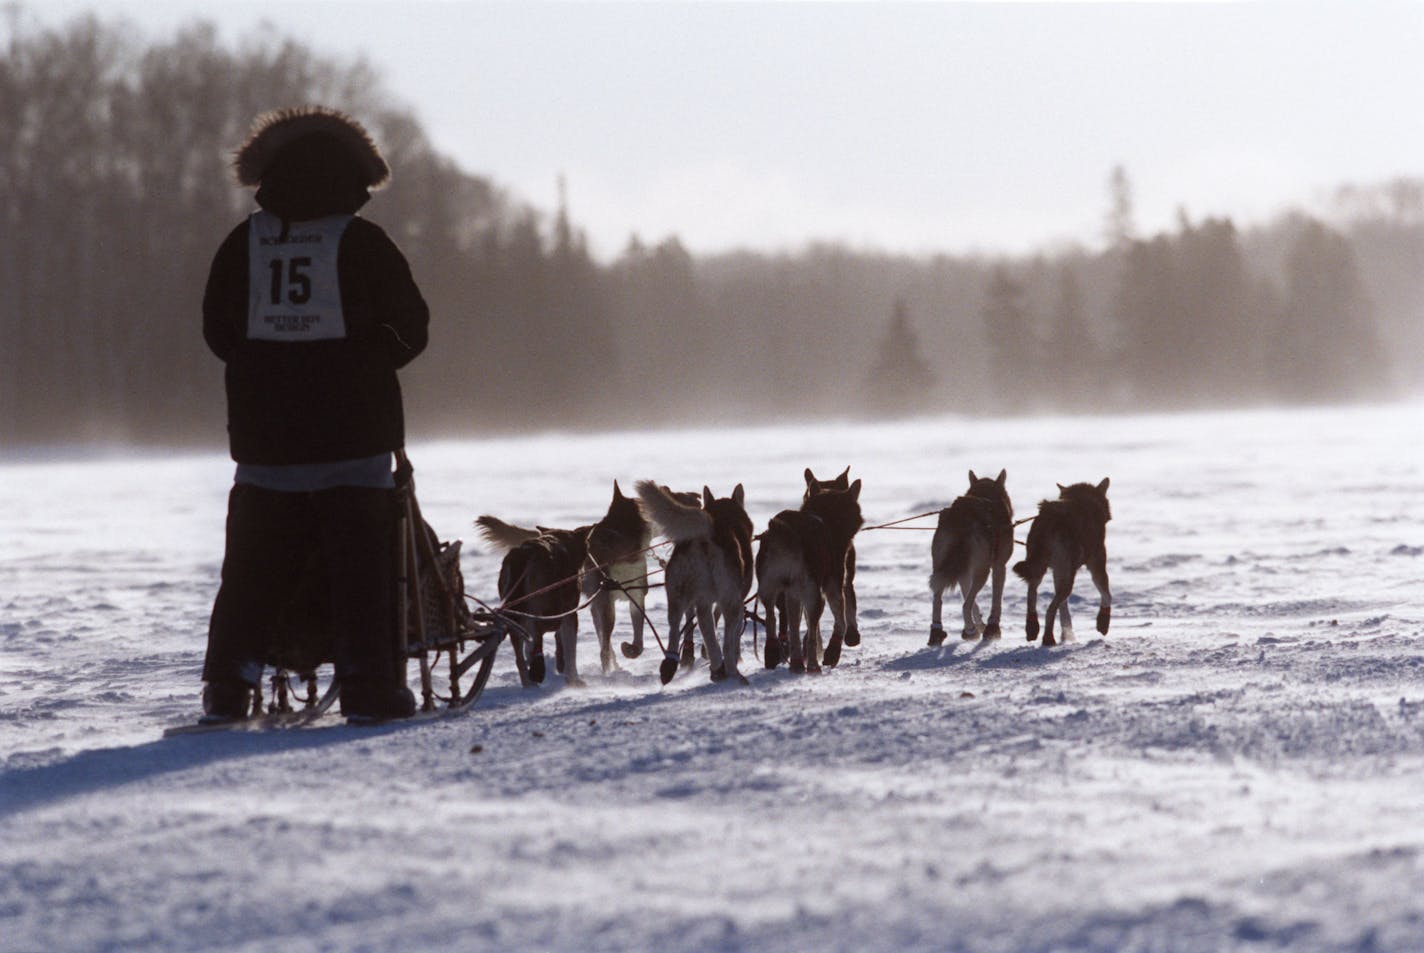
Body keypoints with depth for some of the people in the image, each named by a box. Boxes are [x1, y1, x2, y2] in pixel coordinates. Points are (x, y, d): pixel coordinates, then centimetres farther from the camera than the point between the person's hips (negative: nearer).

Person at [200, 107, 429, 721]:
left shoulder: (244, 245, 3)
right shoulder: (362, 244, -5)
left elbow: (218, 331, 9)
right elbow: (409, 328, 0)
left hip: (262, 434, 3)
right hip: (353, 433, -3)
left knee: (254, 566, 8)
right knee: (361, 562, 2)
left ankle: (228, 685, 5)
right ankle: (368, 682, -1)